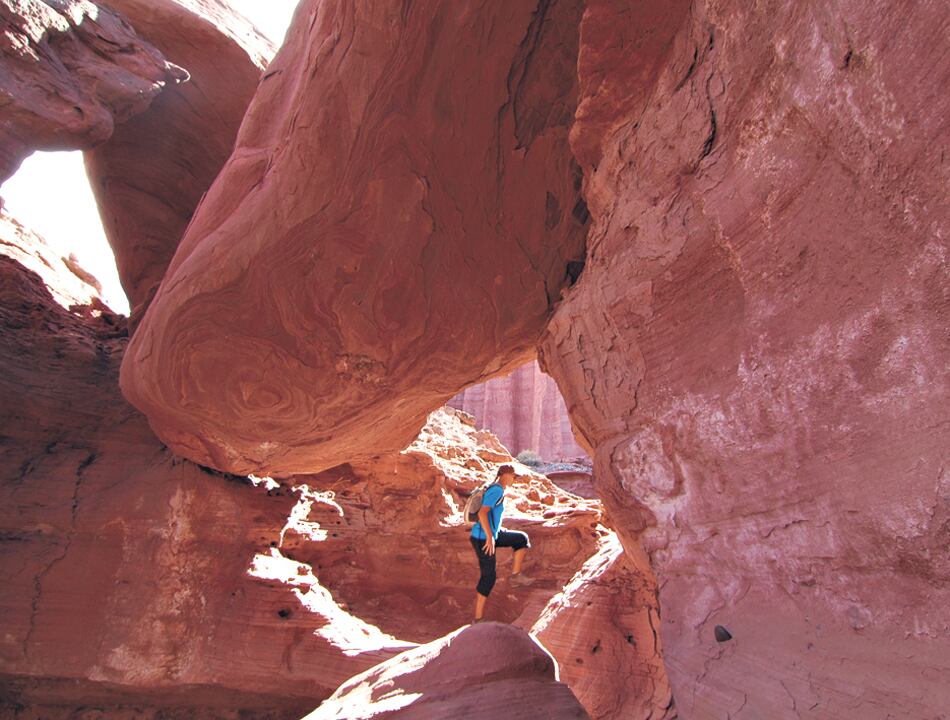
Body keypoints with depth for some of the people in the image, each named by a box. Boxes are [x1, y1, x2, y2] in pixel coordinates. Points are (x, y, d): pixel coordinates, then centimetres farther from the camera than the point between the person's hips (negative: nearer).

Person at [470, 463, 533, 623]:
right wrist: (490, 538, -29)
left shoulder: (496, 489, 11)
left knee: (522, 539, 15)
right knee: (488, 578, -3)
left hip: (491, 534, 10)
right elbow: (482, 513, -31)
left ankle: (515, 576, 15)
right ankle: (478, 619, 6)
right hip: (484, 538, -10)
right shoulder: (497, 490, -19)